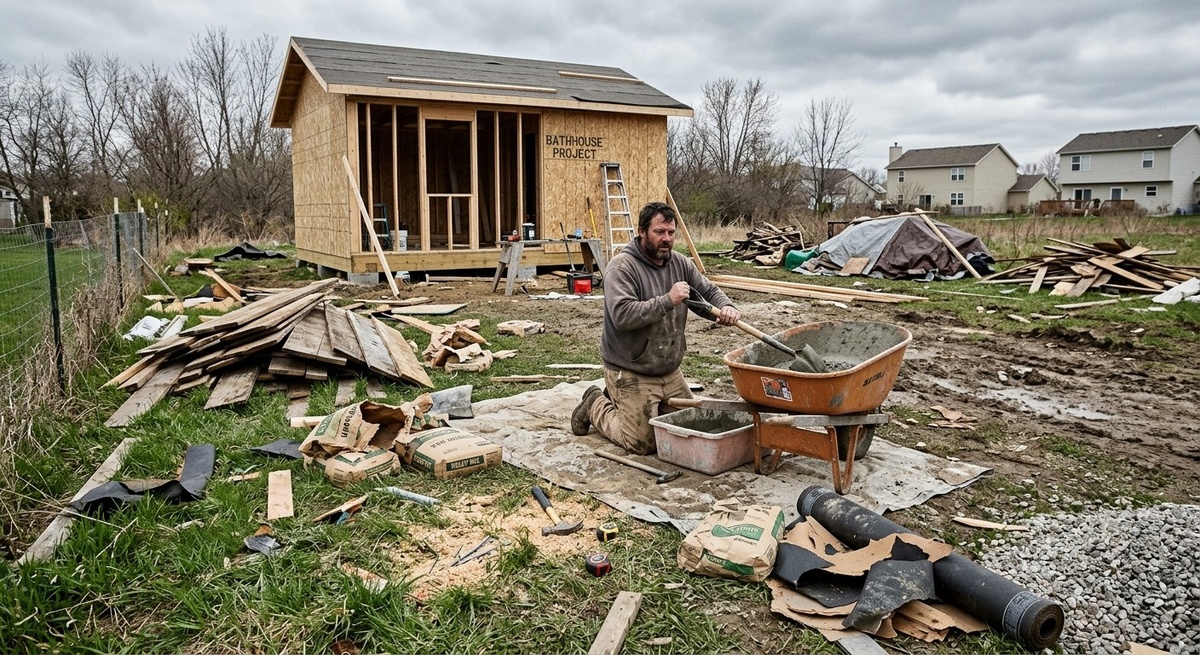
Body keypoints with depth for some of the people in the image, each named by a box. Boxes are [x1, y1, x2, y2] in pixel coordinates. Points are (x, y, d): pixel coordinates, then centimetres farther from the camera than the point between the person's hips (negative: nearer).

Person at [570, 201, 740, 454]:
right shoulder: (622, 267, -17)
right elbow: (622, 315, -29)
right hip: (630, 374, -7)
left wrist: (726, 306, -12)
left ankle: (618, 400, 30)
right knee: (642, 443, -5)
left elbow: (709, 291, 11)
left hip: (670, 372, 7)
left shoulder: (680, 263, 4)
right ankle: (596, 406, 21)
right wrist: (668, 300, -30)